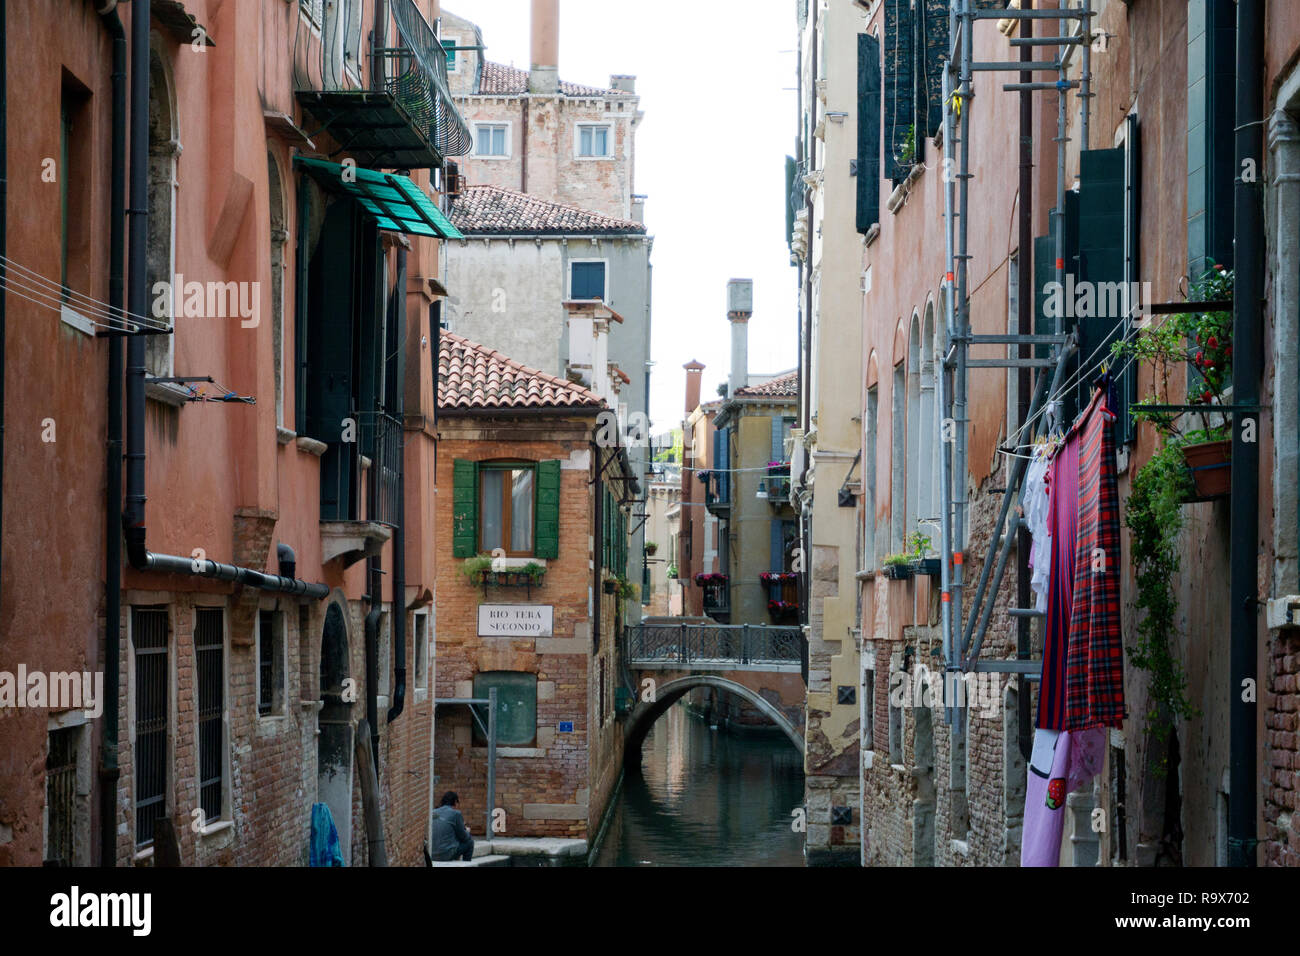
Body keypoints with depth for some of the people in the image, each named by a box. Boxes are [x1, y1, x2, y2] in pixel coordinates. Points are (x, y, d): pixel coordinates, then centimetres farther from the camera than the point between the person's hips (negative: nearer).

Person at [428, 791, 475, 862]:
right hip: (446, 855, -6)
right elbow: (463, 837, 1)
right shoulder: (456, 813, -7)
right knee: (469, 841, 17)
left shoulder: (433, 813, 11)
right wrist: (467, 832, 24)